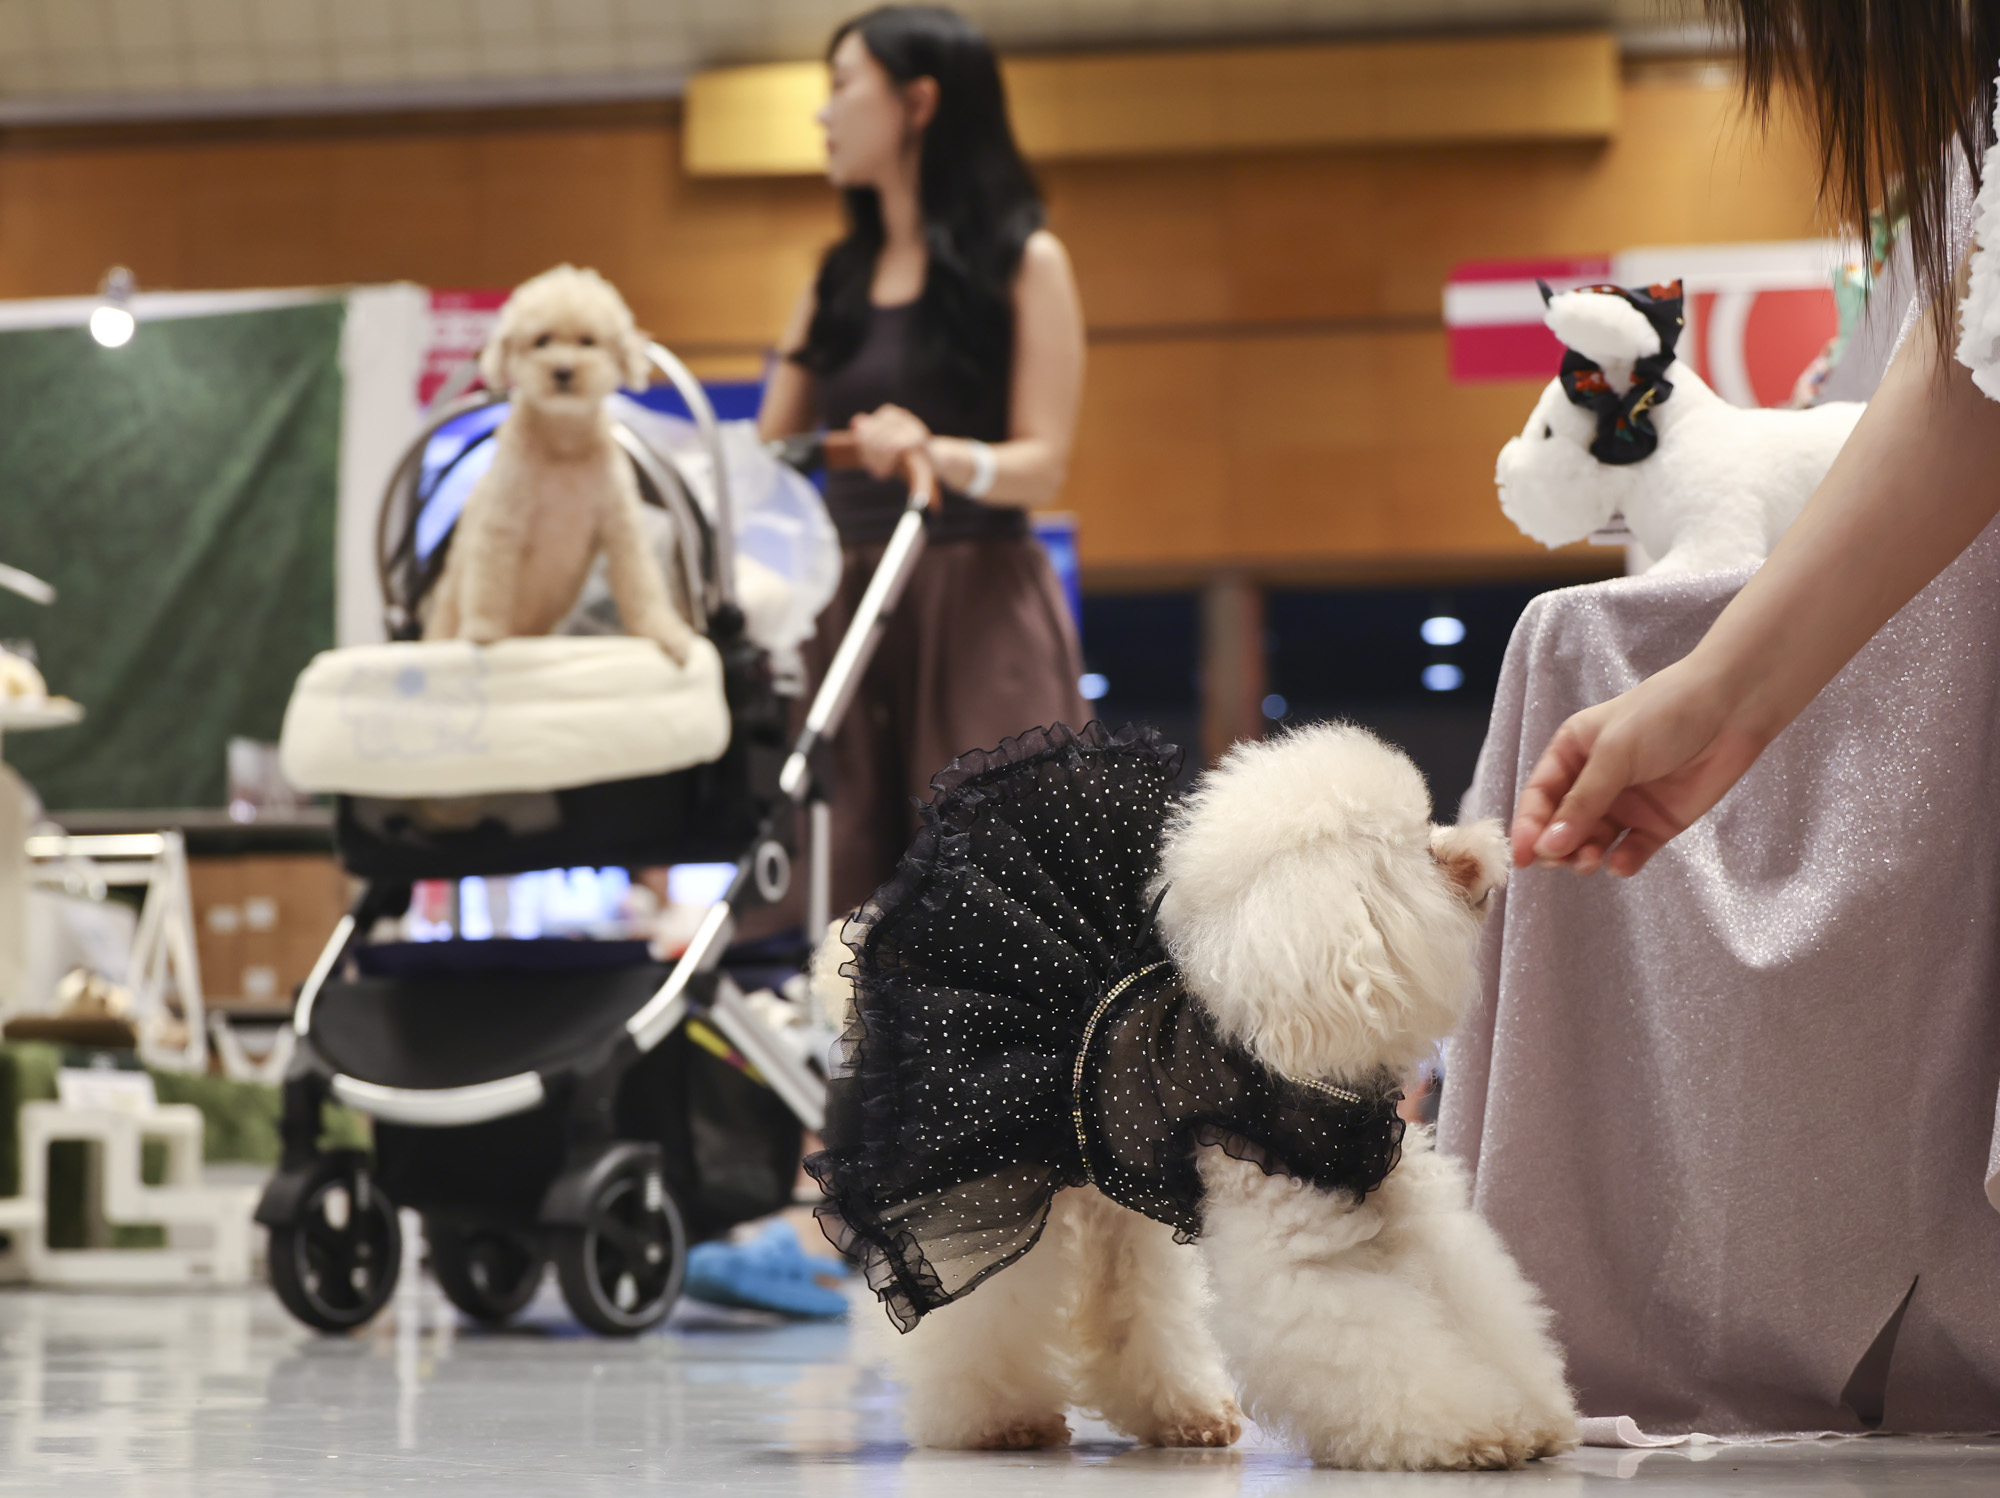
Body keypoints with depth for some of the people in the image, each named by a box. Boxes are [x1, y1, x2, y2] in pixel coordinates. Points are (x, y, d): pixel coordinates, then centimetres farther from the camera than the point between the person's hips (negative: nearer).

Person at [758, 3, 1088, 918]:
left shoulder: (1023, 261, 0)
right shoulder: (840, 277, 16)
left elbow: (1042, 464, -8)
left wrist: (937, 454, -26)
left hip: (978, 610, -5)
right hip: (850, 606, 5)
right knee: (862, 881, 1)